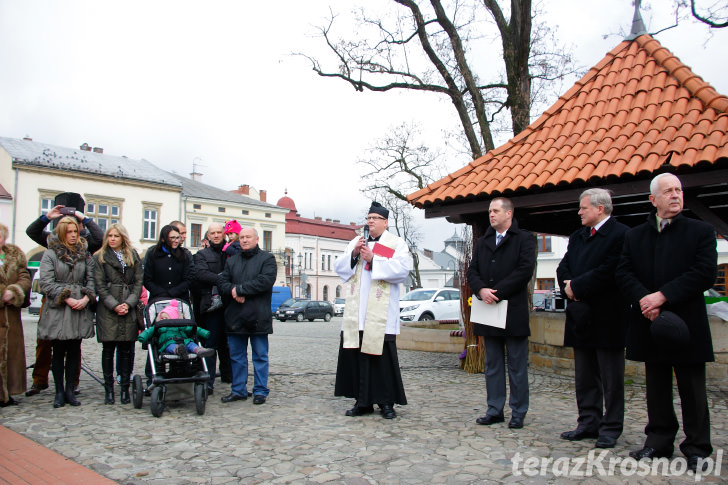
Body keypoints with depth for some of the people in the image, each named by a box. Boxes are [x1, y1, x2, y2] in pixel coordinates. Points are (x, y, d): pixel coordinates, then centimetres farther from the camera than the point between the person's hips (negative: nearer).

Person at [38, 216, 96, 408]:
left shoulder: (84, 254, 10)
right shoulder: (50, 254, 0)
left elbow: (91, 279, 9)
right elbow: (46, 283, -7)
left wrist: (86, 298, -8)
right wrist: (67, 299, -13)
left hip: (80, 309, 3)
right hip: (57, 310, -3)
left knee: (74, 351, 6)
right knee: (58, 352, 3)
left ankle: (70, 390, 15)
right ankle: (59, 392, 12)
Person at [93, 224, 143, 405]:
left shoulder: (133, 257, 12)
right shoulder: (100, 258, 7)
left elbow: (138, 282, 7)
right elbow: (100, 286, 0)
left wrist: (128, 304, -7)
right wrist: (114, 306, -11)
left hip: (129, 309, 1)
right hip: (107, 310, -1)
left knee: (126, 350, 3)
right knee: (108, 350, 0)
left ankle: (125, 389, 9)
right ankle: (108, 389, 9)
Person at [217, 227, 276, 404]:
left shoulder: (267, 259, 1)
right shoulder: (231, 261, 17)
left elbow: (266, 280, -15)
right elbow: (222, 282, 7)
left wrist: (239, 289, -14)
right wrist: (232, 291, -15)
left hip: (258, 317, -5)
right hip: (235, 316, 5)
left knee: (260, 355, 3)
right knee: (236, 356, 11)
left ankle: (260, 390, 13)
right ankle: (238, 390, 22)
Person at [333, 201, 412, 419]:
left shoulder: (396, 243, 4)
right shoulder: (355, 242, 20)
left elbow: (402, 269, -11)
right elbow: (339, 267, 13)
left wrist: (373, 259, -13)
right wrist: (353, 254, -5)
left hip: (380, 315, -4)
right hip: (356, 314, 5)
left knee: (382, 357, -4)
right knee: (355, 354, 4)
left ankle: (386, 402, 8)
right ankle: (362, 401, 14)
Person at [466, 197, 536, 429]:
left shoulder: (524, 239, 0)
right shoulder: (482, 242, 16)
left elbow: (525, 269, -12)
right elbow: (472, 271, 10)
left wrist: (498, 292, -15)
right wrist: (481, 290, -10)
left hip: (514, 311, -5)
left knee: (517, 365, 3)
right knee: (492, 364, 11)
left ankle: (518, 412, 12)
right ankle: (495, 410, 19)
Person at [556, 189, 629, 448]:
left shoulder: (621, 234, -10)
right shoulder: (577, 237, 15)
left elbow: (609, 271, -20)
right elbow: (564, 266, 11)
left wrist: (577, 286, -15)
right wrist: (568, 285, -10)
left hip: (607, 318, -8)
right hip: (581, 317, 8)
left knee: (611, 379, 4)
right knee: (584, 376, 13)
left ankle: (610, 428, 14)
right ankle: (589, 423, 23)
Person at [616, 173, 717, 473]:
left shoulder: (701, 231, 0)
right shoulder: (635, 236, 9)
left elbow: (705, 273, -12)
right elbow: (623, 272, 1)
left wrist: (662, 295, -19)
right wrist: (643, 299, -16)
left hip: (687, 324, -3)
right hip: (651, 324, 3)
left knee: (692, 391, 5)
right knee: (657, 389, 12)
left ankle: (697, 448, 18)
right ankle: (659, 442, 23)